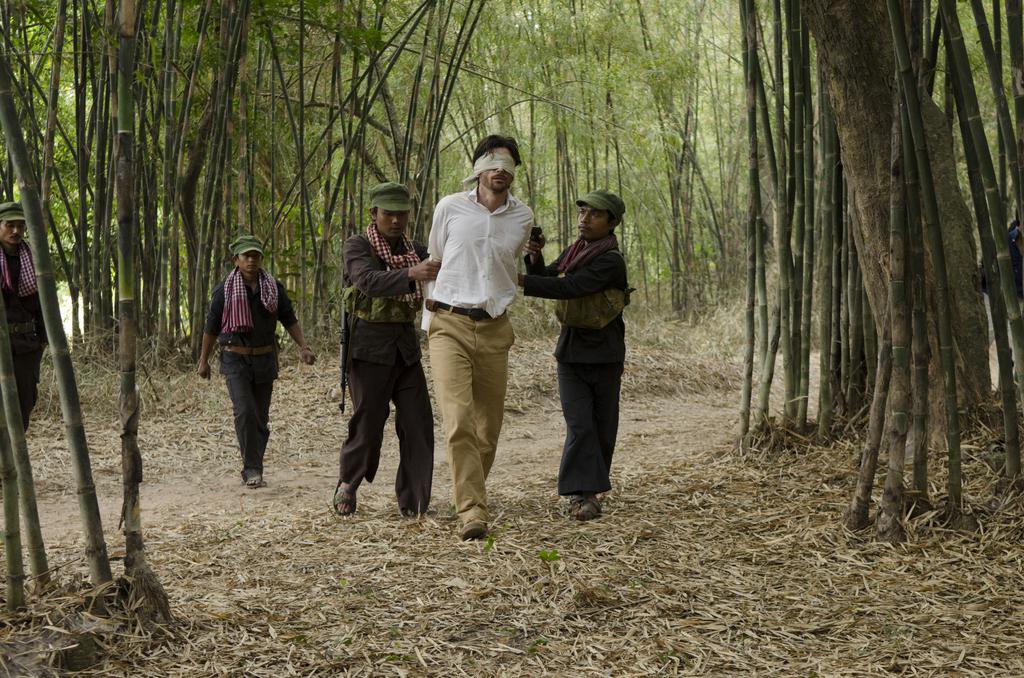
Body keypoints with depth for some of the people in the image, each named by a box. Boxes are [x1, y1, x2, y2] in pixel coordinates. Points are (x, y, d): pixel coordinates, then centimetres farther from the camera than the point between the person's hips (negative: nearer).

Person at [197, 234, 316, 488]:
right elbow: (211, 327, 5)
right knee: (244, 412, -18)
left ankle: (252, 469, 20)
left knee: (261, 417, 8)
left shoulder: (274, 288, 3)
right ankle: (251, 470, -15)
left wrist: (303, 347, -8)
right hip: (235, 360, -3)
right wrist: (203, 360, 8)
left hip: (265, 360, 3)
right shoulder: (224, 291, -3)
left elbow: (290, 320, 6)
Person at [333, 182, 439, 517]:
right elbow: (369, 282, -26)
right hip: (370, 347, -5)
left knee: (418, 424, -2)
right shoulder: (357, 247, -6)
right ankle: (347, 484, 25)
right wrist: (411, 273, -42)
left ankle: (412, 502, 7)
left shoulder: (416, 251, 10)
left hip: (406, 347, 5)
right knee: (368, 424, -1)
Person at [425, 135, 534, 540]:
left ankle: (472, 490, 30)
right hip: (450, 325, -3)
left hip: (495, 328, 3)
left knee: (489, 425, 7)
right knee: (458, 420, -17)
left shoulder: (523, 217, 6)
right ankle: (472, 512, -18)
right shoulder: (449, 207, 0)